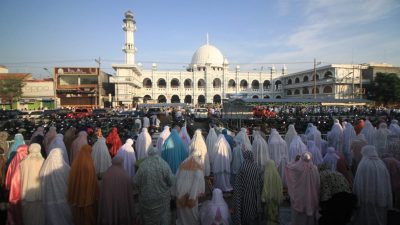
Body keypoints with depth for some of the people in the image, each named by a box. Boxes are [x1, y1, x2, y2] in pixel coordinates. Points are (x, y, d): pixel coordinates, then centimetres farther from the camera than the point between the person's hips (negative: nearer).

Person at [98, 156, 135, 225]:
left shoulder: (105, 175, -9)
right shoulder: (126, 177, -13)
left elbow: (102, 195, -4)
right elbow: (129, 196, -6)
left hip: (107, 206, 2)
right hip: (122, 207, -1)